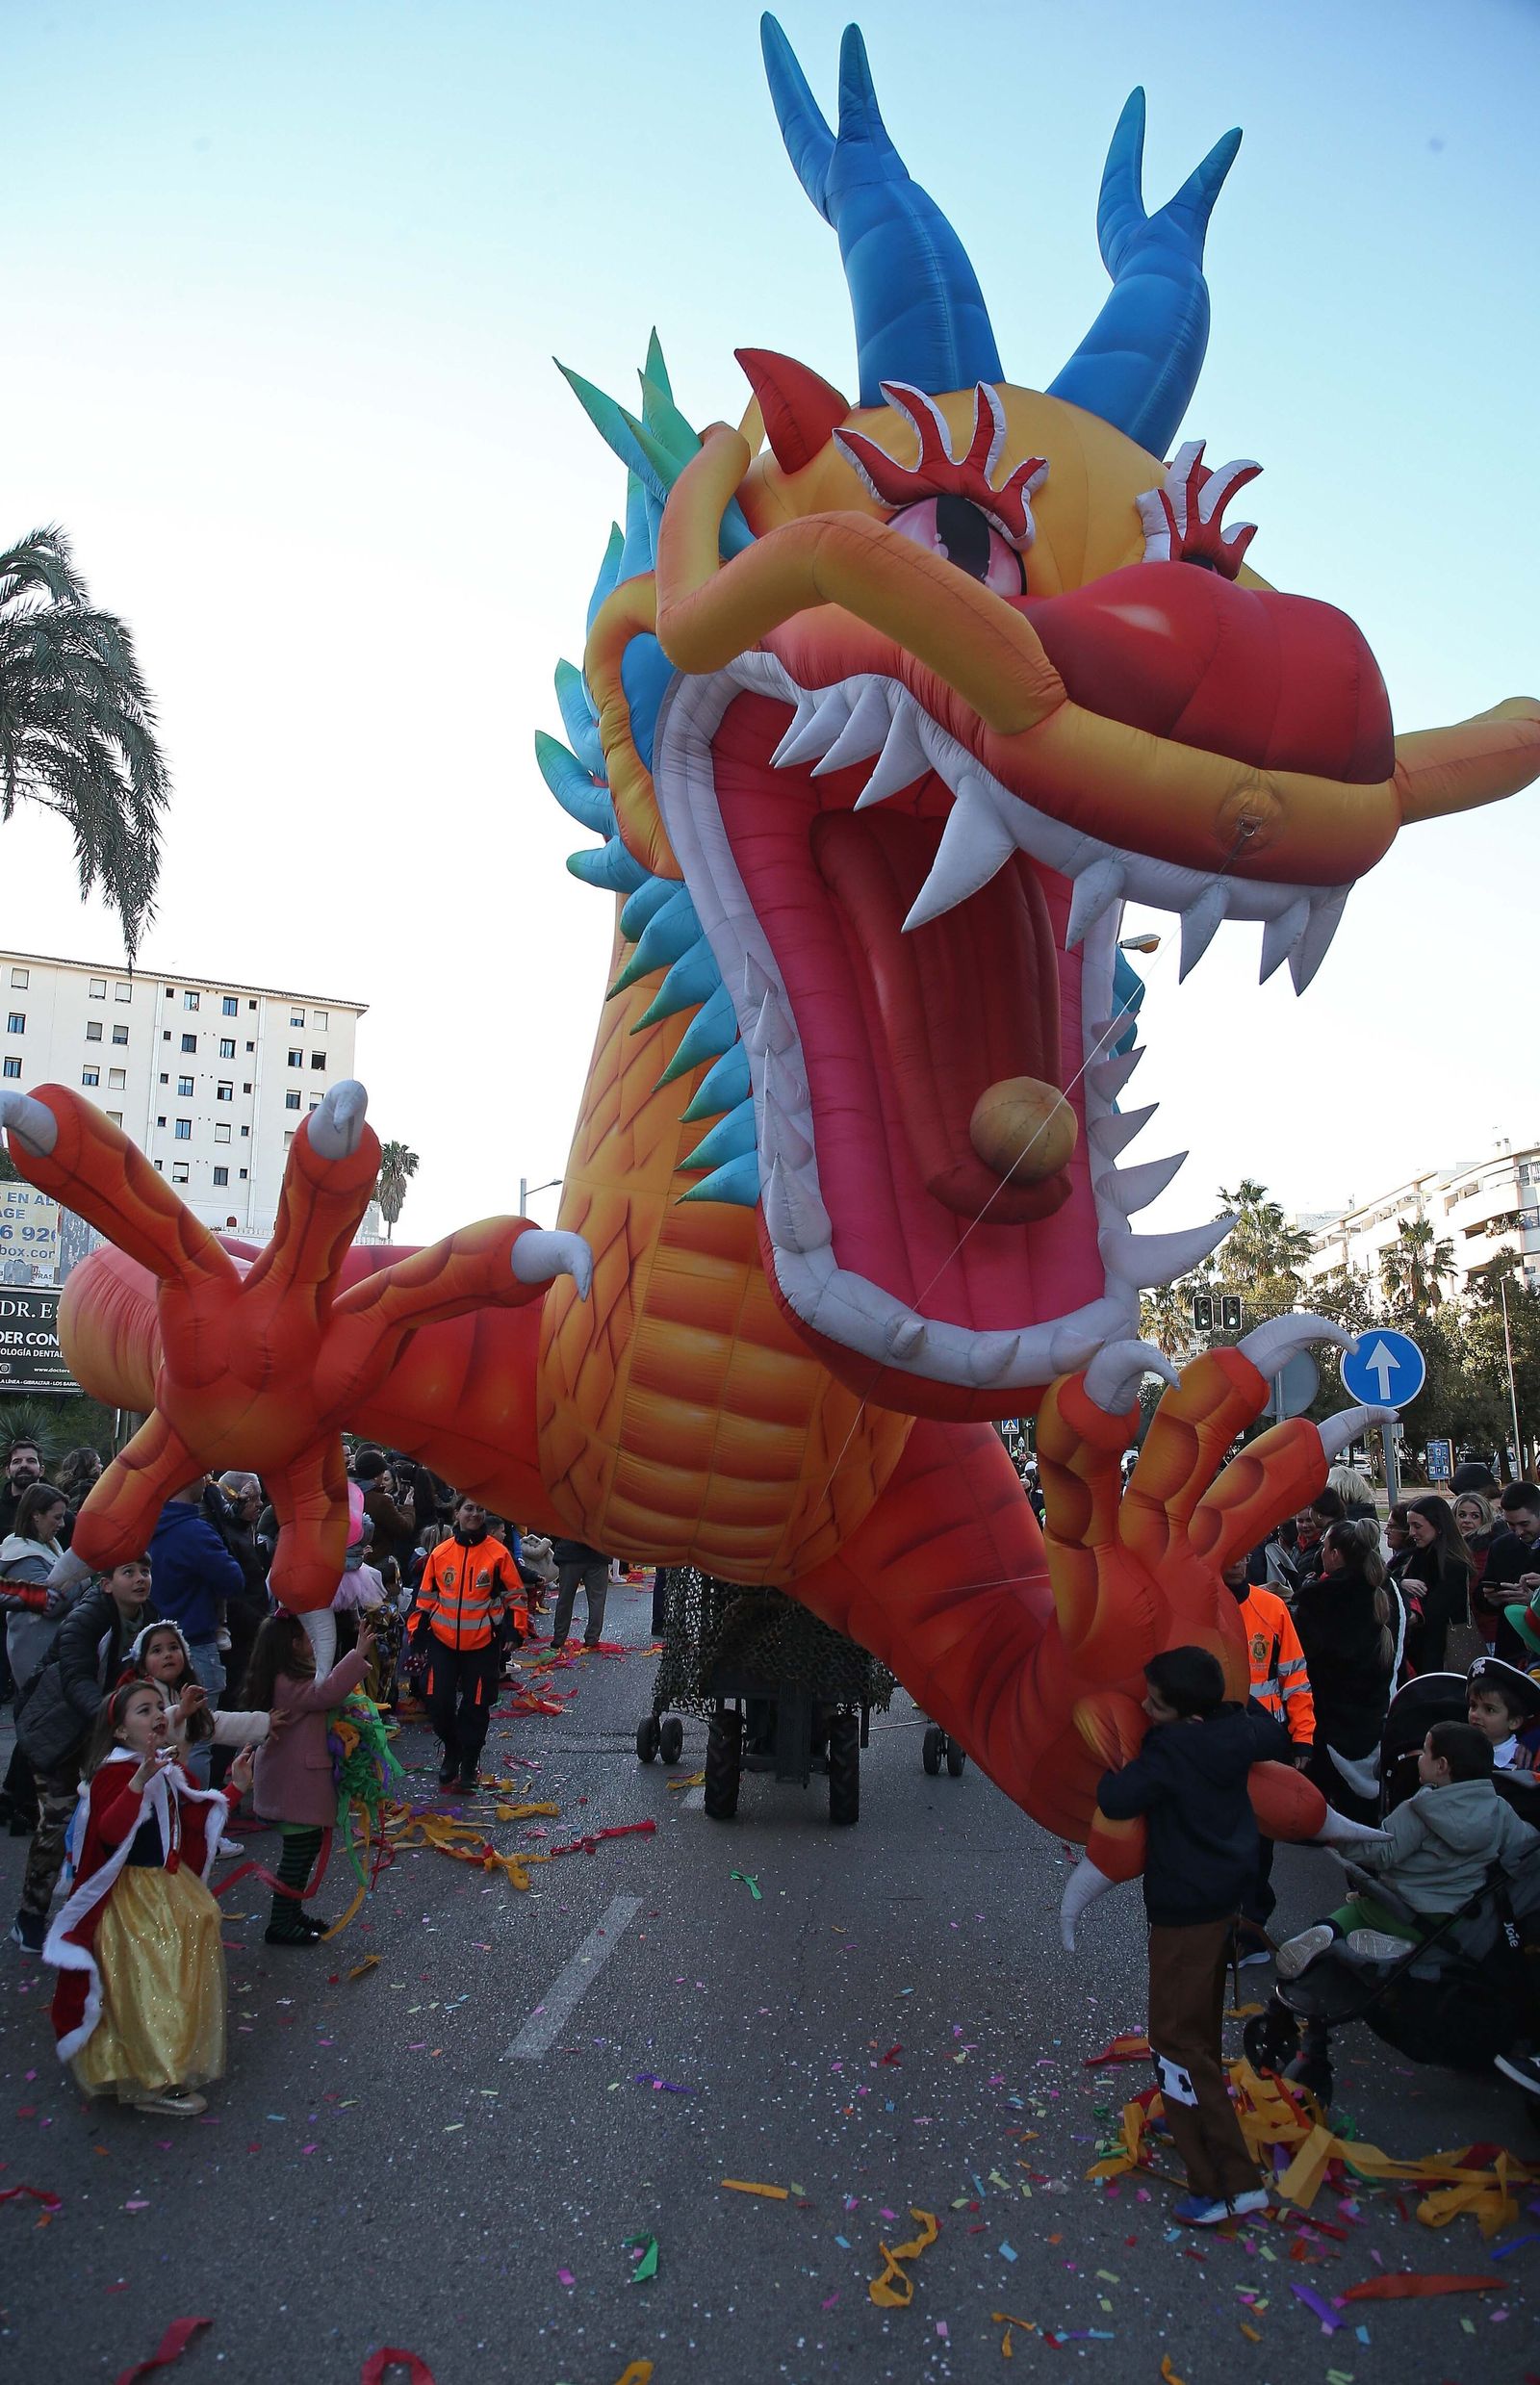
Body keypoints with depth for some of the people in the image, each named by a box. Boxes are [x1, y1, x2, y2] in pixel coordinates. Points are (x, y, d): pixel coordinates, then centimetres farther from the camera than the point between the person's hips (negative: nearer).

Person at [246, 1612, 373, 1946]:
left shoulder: (287, 1680, 9)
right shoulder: (290, 1685, -23)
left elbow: (320, 1691, 19)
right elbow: (327, 1692, -35)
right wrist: (359, 1655, -35)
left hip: (293, 1778, 11)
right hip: (296, 1782, -11)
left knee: (308, 1844, 19)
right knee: (299, 1849, -3)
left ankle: (292, 1911, 29)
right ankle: (280, 1924, 6)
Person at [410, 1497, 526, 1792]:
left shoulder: (497, 1553, -5)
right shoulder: (440, 1553, 1)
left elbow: (514, 1593, 1)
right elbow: (426, 1595, 11)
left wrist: (516, 1627, -7)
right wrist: (418, 1629, 7)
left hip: (482, 1643, -2)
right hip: (443, 1640, 2)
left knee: (476, 1706, 5)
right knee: (437, 1701, 0)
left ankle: (469, 1765, 24)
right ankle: (451, 1752, 26)